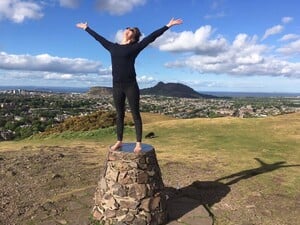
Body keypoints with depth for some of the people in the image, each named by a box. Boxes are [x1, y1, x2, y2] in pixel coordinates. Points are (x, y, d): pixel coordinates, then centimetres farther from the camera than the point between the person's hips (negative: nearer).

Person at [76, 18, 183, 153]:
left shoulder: (134, 47, 1)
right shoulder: (112, 47, 13)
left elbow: (152, 37, -1)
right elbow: (98, 37, 25)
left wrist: (168, 26, -2)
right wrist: (86, 28, 36)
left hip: (131, 85, -4)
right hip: (117, 86, 4)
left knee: (135, 114, 2)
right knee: (119, 114, 12)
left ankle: (138, 143, 8)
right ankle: (119, 141, 22)